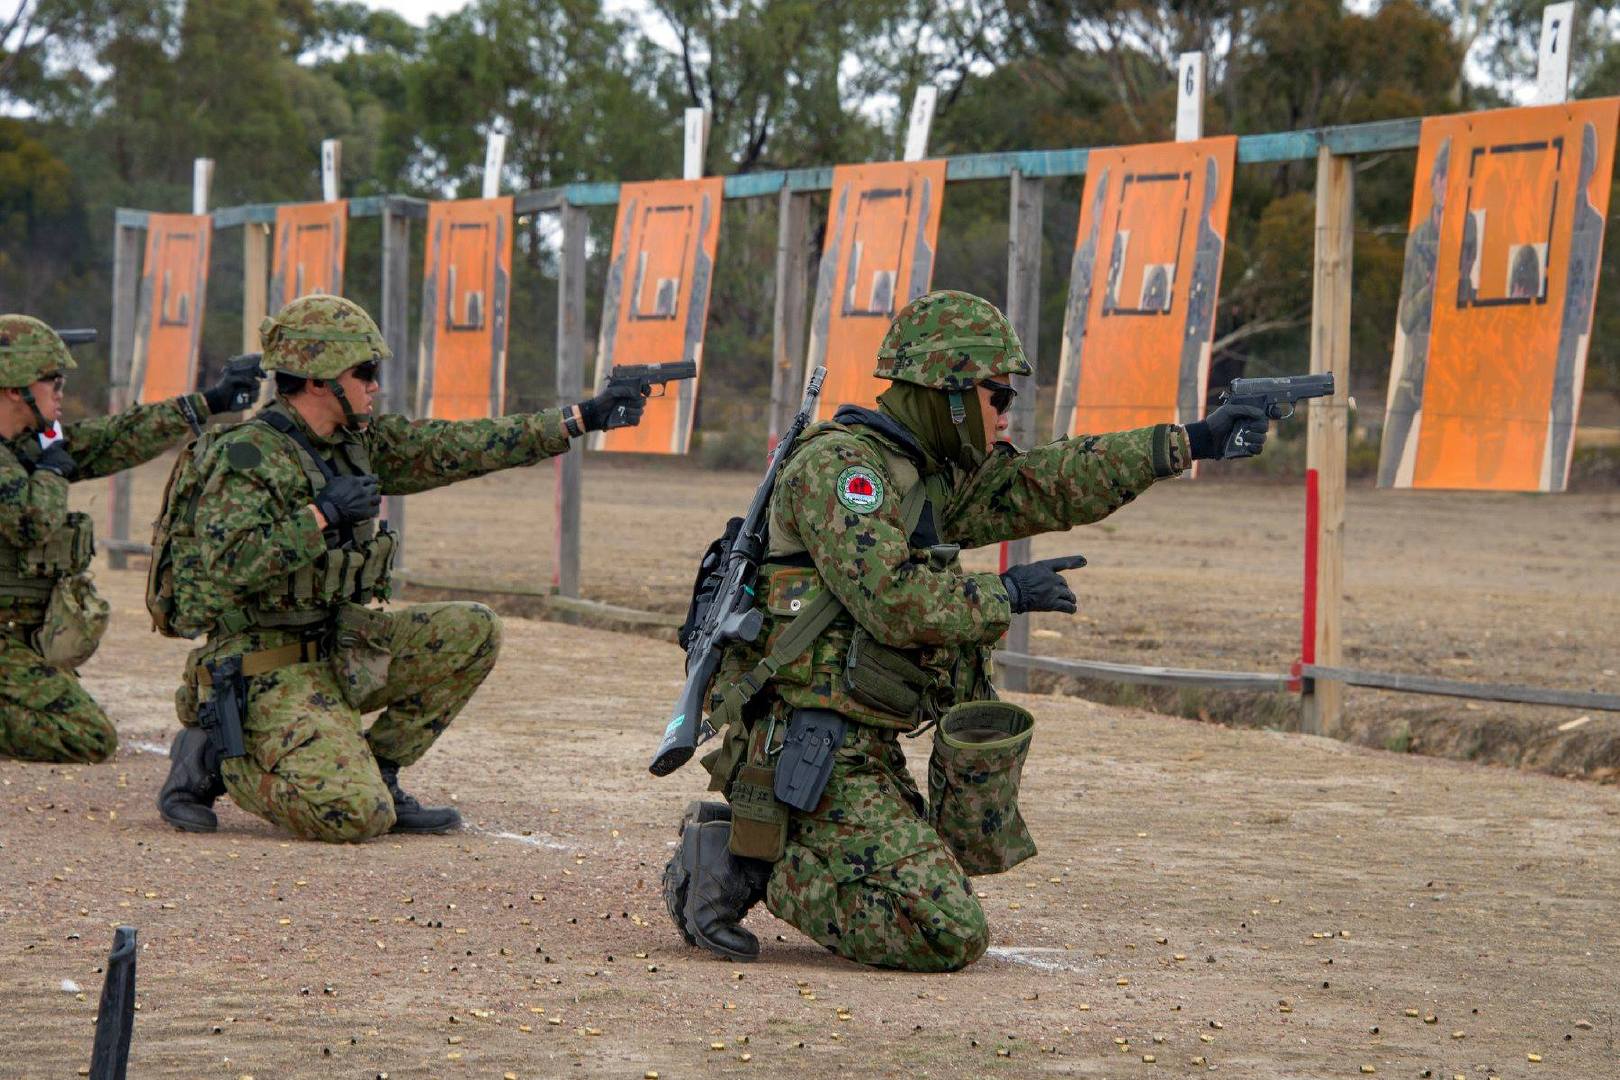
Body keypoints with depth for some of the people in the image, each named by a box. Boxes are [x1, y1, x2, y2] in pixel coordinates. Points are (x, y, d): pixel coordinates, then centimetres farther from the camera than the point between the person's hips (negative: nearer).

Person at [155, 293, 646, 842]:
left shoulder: (359, 441, 7)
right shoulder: (245, 458, -17)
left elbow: (458, 447, 8)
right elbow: (229, 564, -28)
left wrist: (581, 419, 5)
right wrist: (322, 514, -26)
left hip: (339, 649, 9)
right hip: (267, 669, -9)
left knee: (473, 632, -1)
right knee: (356, 817, -23)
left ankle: (376, 774, 6)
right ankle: (217, 758, 1)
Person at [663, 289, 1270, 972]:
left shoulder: (930, 476, 15)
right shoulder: (840, 463, -13)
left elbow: (1045, 484, 17)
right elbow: (892, 601, -23)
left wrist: (1190, 442, 15)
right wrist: (1007, 595, -10)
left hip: (869, 754, 10)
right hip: (815, 752, -10)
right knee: (950, 936, -16)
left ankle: (747, 842, 14)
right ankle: (755, 862, -8)